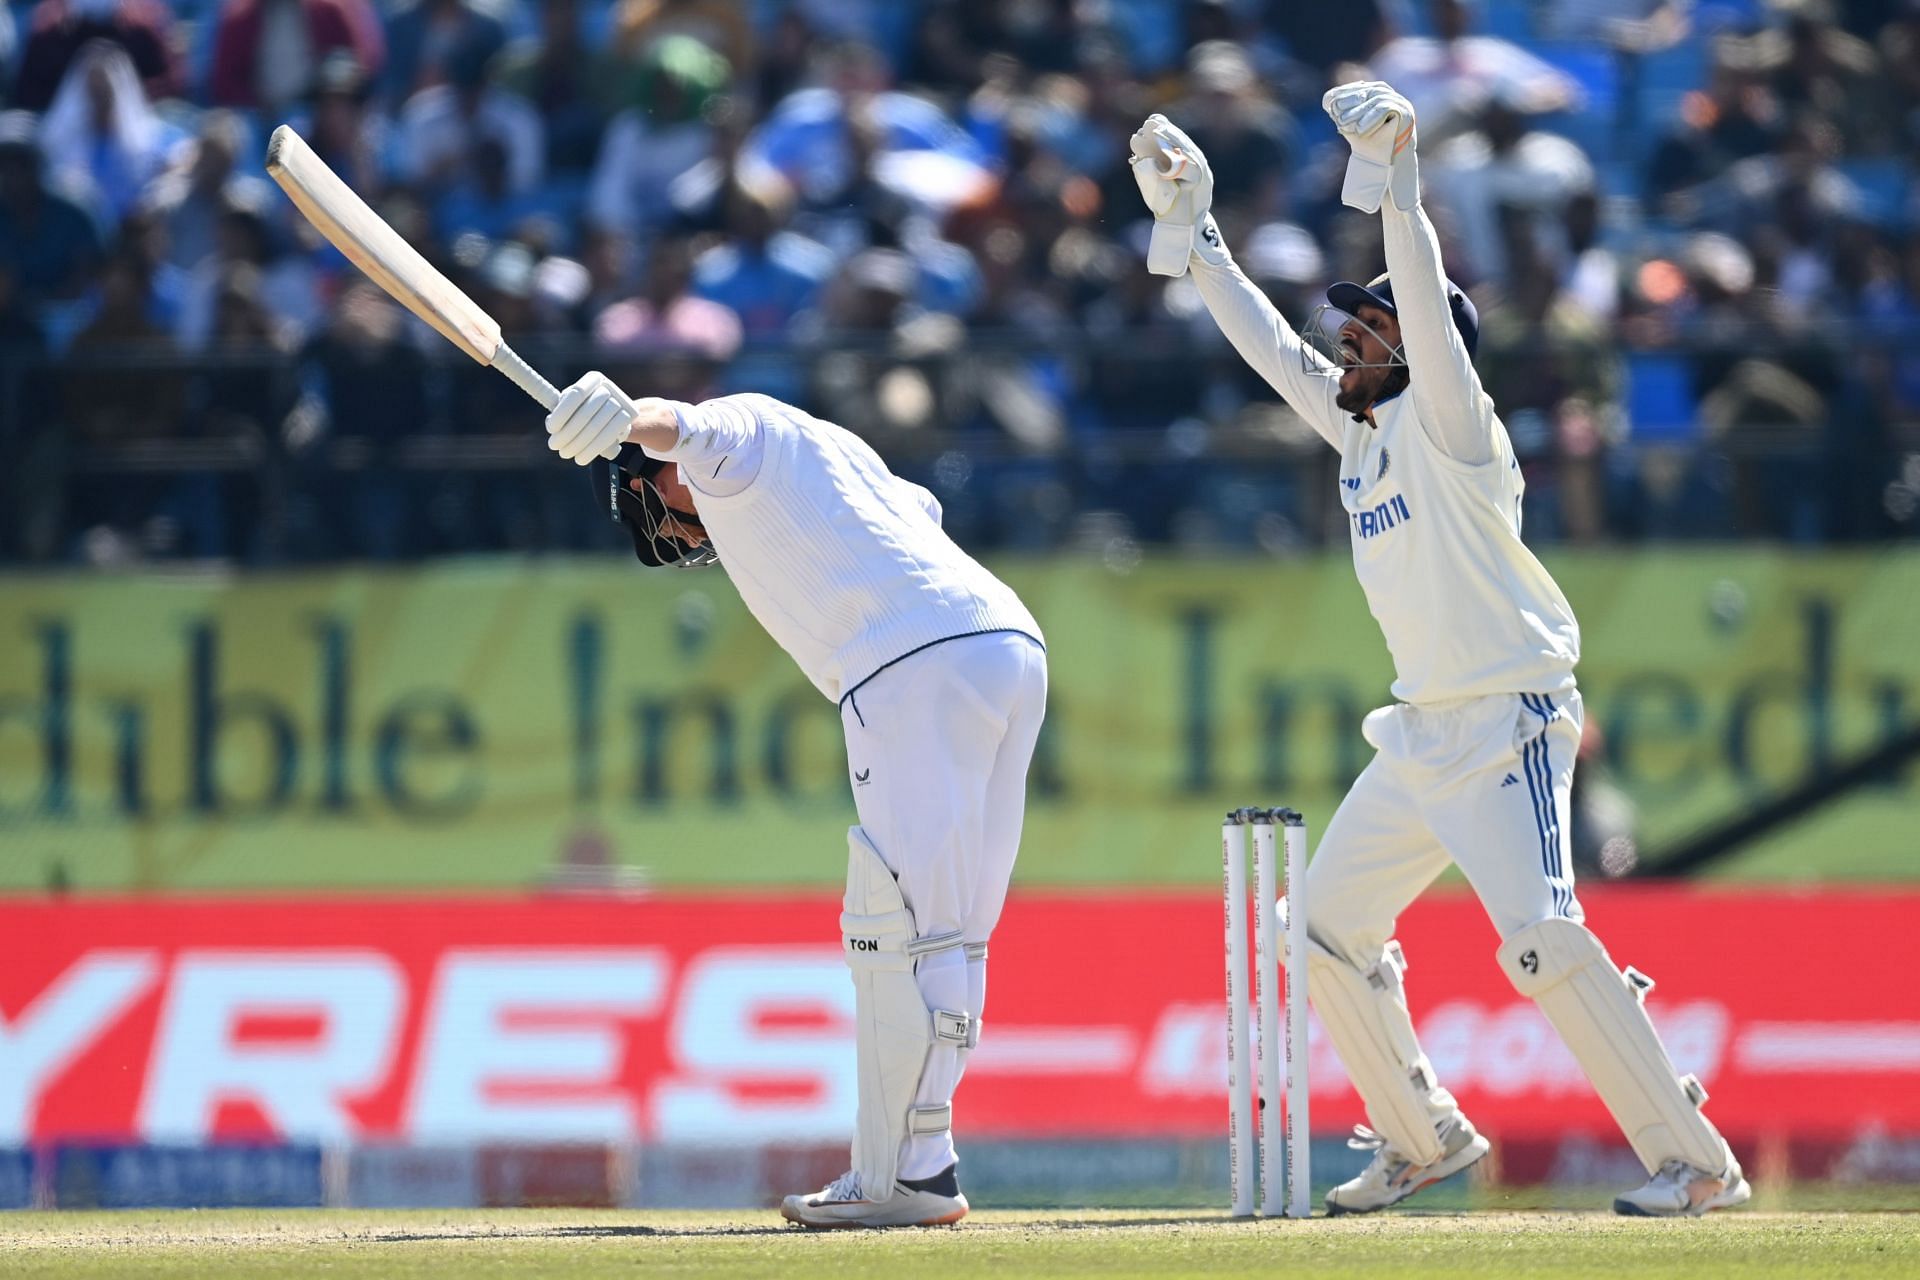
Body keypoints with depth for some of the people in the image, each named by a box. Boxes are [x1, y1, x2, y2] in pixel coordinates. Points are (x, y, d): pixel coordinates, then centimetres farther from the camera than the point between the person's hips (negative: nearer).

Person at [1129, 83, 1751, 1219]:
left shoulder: (1447, 422, -10)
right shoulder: (1359, 429, 12)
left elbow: (1430, 308, -25)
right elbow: (1271, 346, 19)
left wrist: (1394, 178, -31)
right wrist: (1190, 230, 16)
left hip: (1509, 727, -10)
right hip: (1420, 735, 10)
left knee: (1543, 942, -21)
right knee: (1330, 932, 11)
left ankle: (1696, 1160, -19)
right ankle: (1423, 1139, 26)